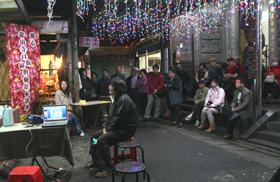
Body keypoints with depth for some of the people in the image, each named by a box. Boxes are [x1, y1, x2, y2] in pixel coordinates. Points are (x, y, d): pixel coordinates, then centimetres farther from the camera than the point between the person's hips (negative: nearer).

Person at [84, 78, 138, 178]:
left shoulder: (124, 100, -22)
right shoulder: (117, 98, 13)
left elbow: (119, 119, -26)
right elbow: (111, 115, 17)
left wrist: (108, 128, -13)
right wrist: (105, 126, 3)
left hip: (125, 130, -11)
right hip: (116, 127, 11)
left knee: (102, 140, -26)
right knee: (94, 136, 10)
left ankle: (108, 168, -13)